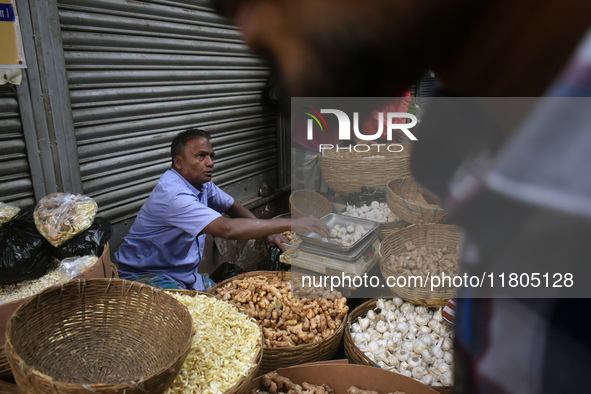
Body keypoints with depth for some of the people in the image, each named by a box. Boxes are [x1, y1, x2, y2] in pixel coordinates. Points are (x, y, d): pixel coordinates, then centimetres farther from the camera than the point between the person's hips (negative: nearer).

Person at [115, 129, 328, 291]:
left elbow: (232, 207, 13)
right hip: (147, 276, -8)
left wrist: (268, 232, -4)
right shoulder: (173, 194, -31)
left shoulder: (201, 182, -1)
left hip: (184, 274, 8)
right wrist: (291, 224, -39)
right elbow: (227, 229, -41)